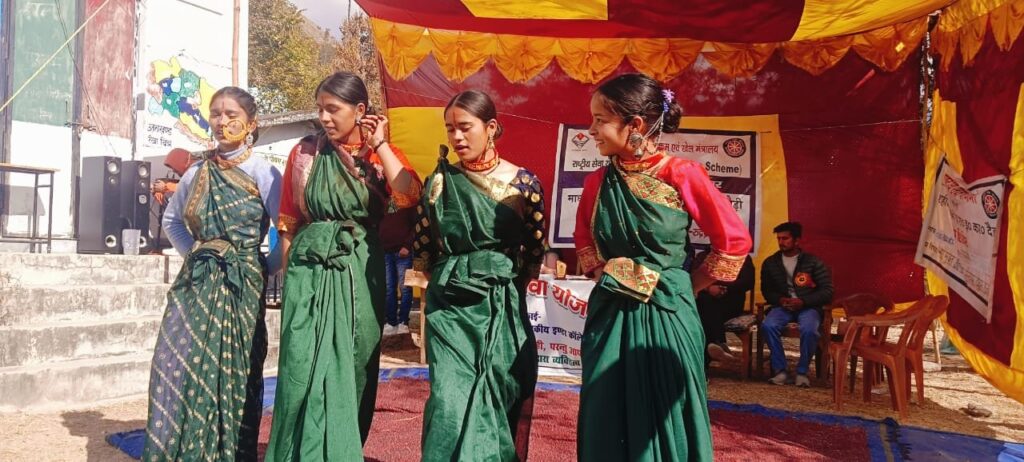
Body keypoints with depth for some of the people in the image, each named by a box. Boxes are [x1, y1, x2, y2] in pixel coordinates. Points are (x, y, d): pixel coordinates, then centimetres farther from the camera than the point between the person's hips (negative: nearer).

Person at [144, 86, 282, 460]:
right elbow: (171, 219, 23)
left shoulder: (261, 172, -7)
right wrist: (194, 254, 12)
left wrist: (263, 269, -4)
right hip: (196, 284, 5)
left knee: (231, 378, 2)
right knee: (180, 373, 4)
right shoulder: (198, 170, 9)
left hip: (239, 288, -4)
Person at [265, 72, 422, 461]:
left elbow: (410, 196, -17)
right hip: (311, 270, 0)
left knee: (355, 367, 8)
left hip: (359, 273, 1)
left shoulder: (383, 155, 3)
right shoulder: (304, 154, 5)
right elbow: (289, 222, 8)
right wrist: (289, 274, 5)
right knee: (304, 367, -5)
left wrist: (378, 144, -11)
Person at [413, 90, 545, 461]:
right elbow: (423, 249, 8)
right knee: (451, 401, -7)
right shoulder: (439, 181, 3)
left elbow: (535, 250, 5)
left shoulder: (524, 183, -2)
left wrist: (503, 281, 5)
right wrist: (452, 277, 6)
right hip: (450, 307, 0)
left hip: (502, 308, 0)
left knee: (500, 400, 7)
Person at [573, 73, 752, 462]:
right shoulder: (597, 182, 3)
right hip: (609, 316, 4)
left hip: (666, 317, -4)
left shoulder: (682, 175, -10)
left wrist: (688, 285, 1)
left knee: (665, 426, 7)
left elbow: (734, 240, -3)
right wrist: (603, 274, 7)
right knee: (606, 427, 11)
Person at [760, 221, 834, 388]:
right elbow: (766, 290, 12)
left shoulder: (813, 262, 1)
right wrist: (780, 300, -10)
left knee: (809, 330, -34)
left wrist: (803, 302, -16)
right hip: (782, 305, 2)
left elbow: (827, 292, -2)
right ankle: (780, 370, -17)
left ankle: (802, 371, -14)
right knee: (768, 326, -30)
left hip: (808, 306, -2)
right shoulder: (770, 263, 8)